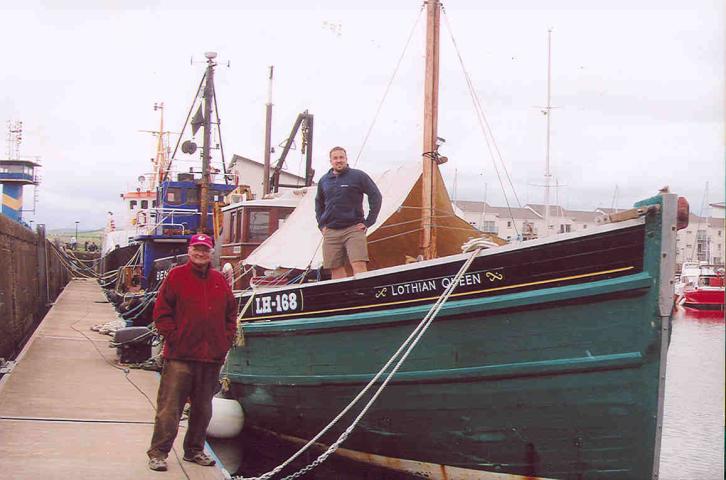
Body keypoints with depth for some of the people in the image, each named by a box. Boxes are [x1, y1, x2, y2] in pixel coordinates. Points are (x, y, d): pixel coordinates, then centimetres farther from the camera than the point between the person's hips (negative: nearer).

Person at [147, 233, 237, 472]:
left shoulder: (219, 280, 12)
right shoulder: (176, 276, -1)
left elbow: (231, 313, 18)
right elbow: (161, 312, -3)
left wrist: (226, 341, 8)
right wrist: (174, 338, -10)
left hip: (212, 356, 5)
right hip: (180, 356, -5)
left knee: (203, 408, 13)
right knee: (169, 407, -6)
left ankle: (194, 450, 26)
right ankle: (158, 452, 2)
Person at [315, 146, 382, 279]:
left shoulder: (358, 176, 1)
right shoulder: (324, 180, 14)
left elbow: (375, 196, 0)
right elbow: (318, 203, 29)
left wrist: (368, 222, -5)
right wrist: (321, 225, 17)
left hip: (353, 229, -4)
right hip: (330, 232, 4)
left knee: (359, 265, -16)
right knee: (335, 269, 2)